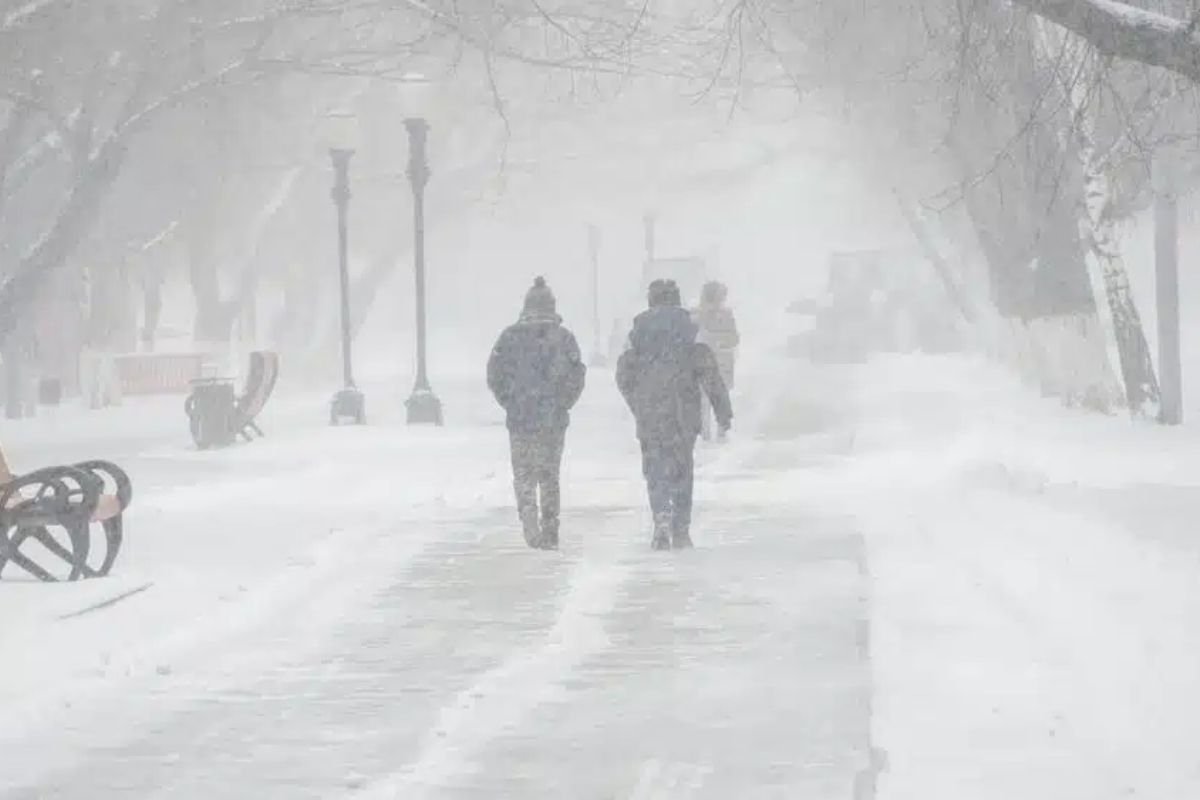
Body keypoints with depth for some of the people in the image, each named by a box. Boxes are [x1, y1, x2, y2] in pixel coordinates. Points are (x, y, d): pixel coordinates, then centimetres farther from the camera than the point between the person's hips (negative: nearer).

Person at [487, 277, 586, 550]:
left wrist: (509, 402, 8)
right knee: (550, 475, 13)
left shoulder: (511, 336, -4)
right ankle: (550, 532, 15)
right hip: (555, 419, 1)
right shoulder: (563, 337, -2)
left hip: (520, 416, -1)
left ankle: (530, 525, -11)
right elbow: (577, 375, -1)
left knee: (524, 475, 7)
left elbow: (495, 374, -3)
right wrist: (564, 403, 10)